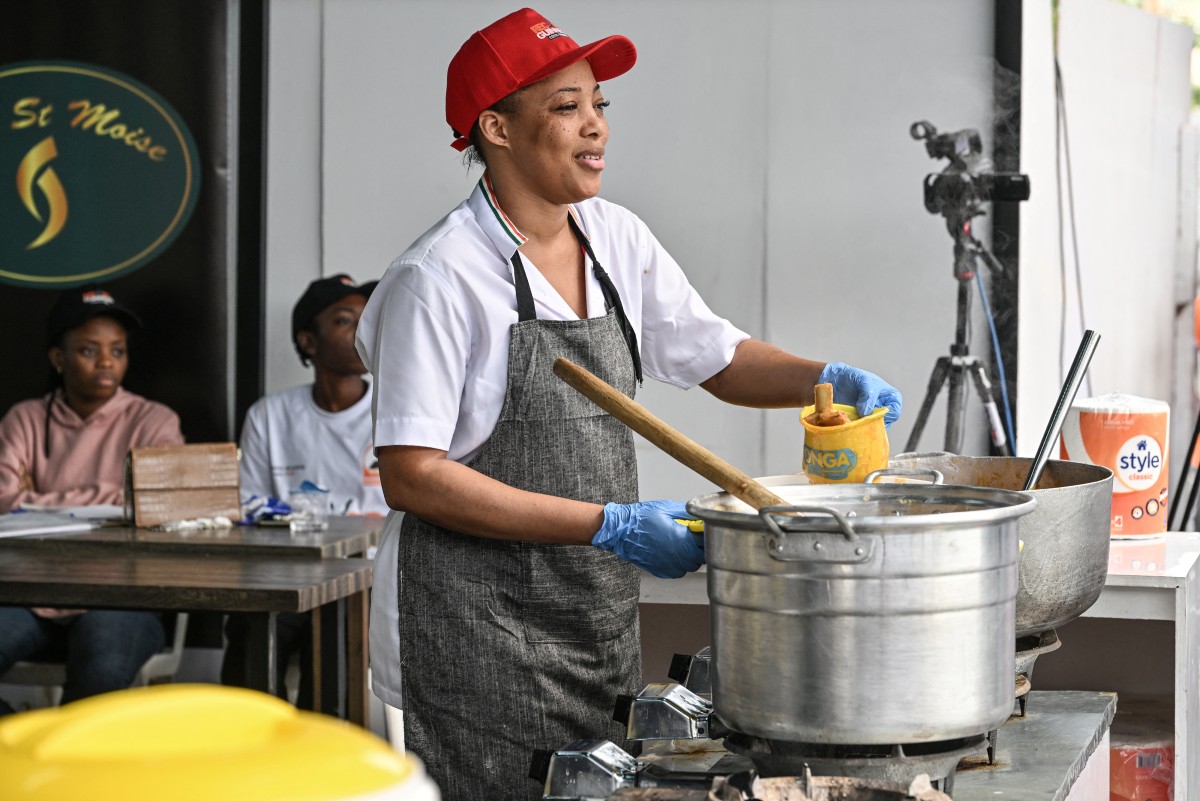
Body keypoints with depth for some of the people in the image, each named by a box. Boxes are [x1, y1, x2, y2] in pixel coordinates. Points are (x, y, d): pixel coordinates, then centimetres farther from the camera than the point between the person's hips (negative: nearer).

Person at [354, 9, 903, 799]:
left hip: (602, 617, 7)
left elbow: (717, 359, 15)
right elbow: (412, 476, -19)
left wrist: (824, 378, -6)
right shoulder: (440, 279, -16)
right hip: (482, 627, -7)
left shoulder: (617, 240, 5)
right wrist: (610, 526, -22)